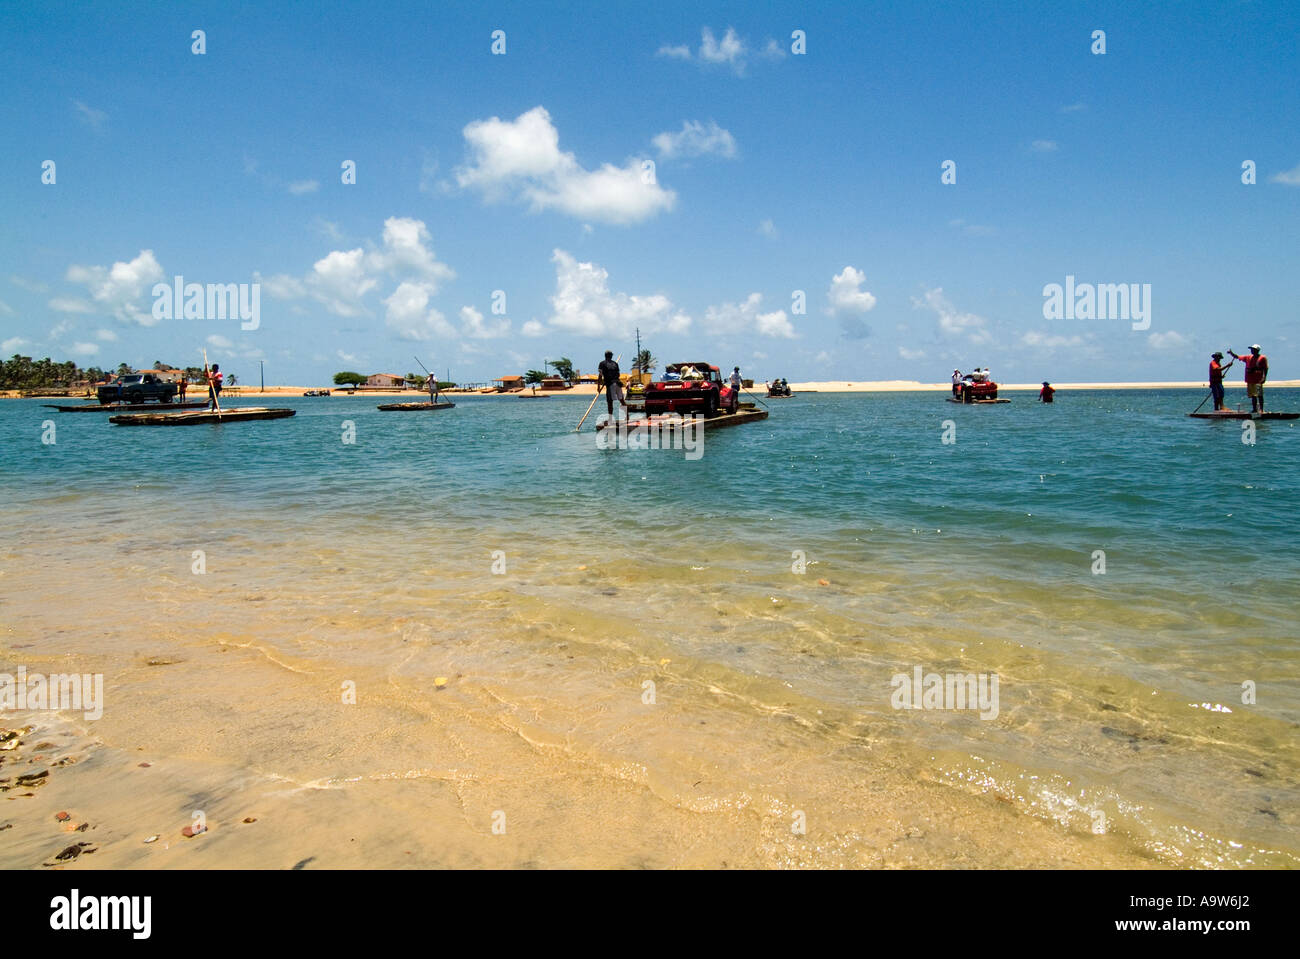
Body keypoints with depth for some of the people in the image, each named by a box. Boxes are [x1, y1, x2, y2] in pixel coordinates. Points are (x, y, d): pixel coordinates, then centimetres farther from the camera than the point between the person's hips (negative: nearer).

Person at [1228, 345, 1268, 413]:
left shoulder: (1262, 358, -2)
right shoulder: (1248, 358, 15)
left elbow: (1265, 368, -6)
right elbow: (1237, 357, 18)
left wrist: (1264, 378, -15)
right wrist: (1231, 353, 2)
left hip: (1258, 381, -6)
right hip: (1250, 381, 6)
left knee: (1259, 395, -8)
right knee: (1253, 396, 9)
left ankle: (1261, 410, -8)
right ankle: (1254, 409, 14)